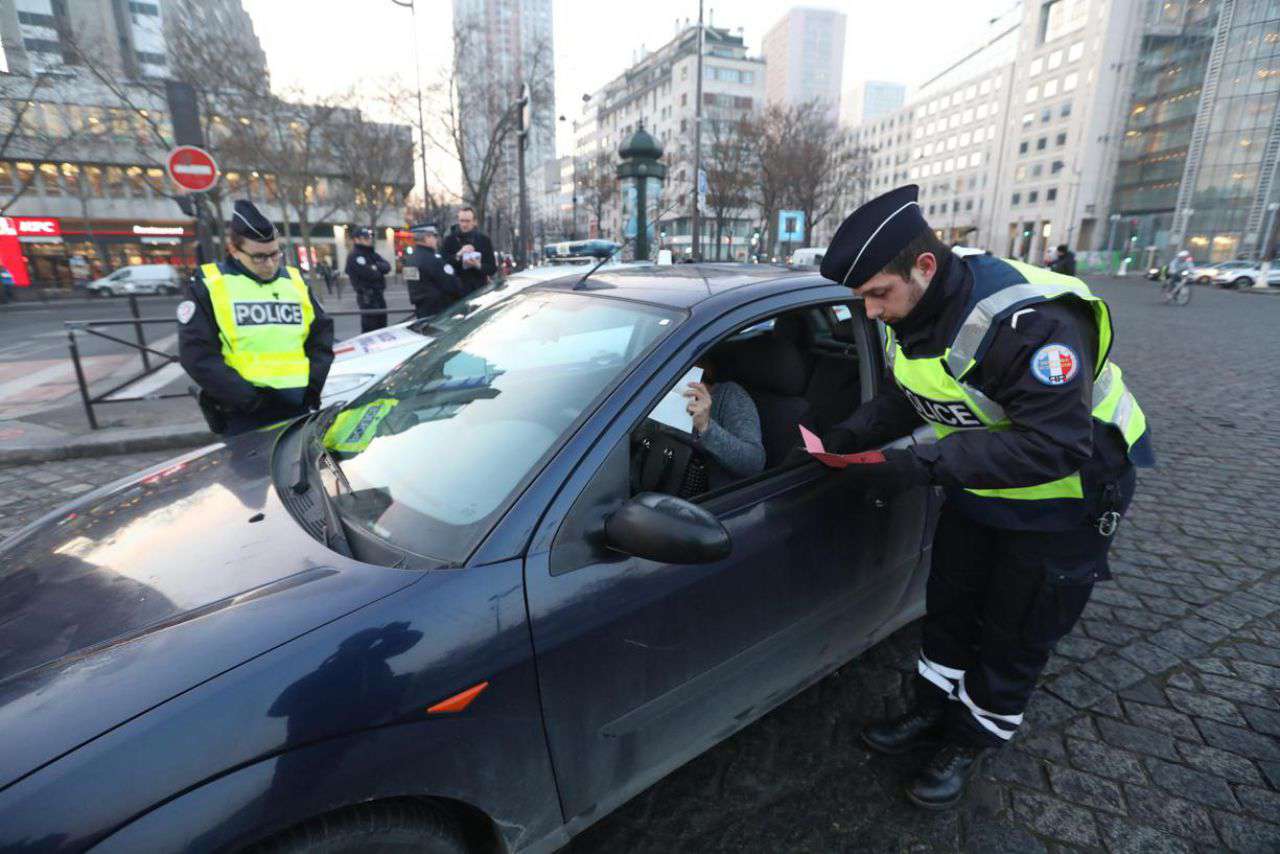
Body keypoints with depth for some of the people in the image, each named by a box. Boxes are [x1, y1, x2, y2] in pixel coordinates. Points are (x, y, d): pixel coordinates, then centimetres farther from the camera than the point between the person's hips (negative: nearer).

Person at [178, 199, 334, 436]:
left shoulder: (295, 281, 11)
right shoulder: (209, 286, -1)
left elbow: (322, 333, 14)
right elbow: (197, 354, -6)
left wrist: (314, 385, 0)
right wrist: (249, 398, -15)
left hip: (299, 407, 4)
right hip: (244, 416, -4)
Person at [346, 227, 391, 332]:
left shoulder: (373, 254, 18)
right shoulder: (354, 257, -9)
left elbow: (387, 267, 3)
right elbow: (370, 274, -20)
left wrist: (377, 266, -16)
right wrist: (380, 271, 0)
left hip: (379, 295, 9)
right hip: (367, 297, -9)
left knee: (382, 326, 16)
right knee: (369, 329, -9)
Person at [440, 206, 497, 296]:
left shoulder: (484, 239, 6)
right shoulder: (450, 240, 5)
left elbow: (493, 268, 4)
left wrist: (478, 265, -16)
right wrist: (458, 255, -20)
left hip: (479, 290, 0)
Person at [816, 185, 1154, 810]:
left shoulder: (1029, 321, -36)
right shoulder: (914, 311, -10)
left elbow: (1055, 445, -37)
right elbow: (907, 398, 2)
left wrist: (922, 465, -43)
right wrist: (848, 437, -15)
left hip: (1061, 498, -7)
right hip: (976, 491, 7)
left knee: (1015, 638, 11)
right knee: (949, 610, 19)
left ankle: (971, 741, 34)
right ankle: (934, 714, 41)